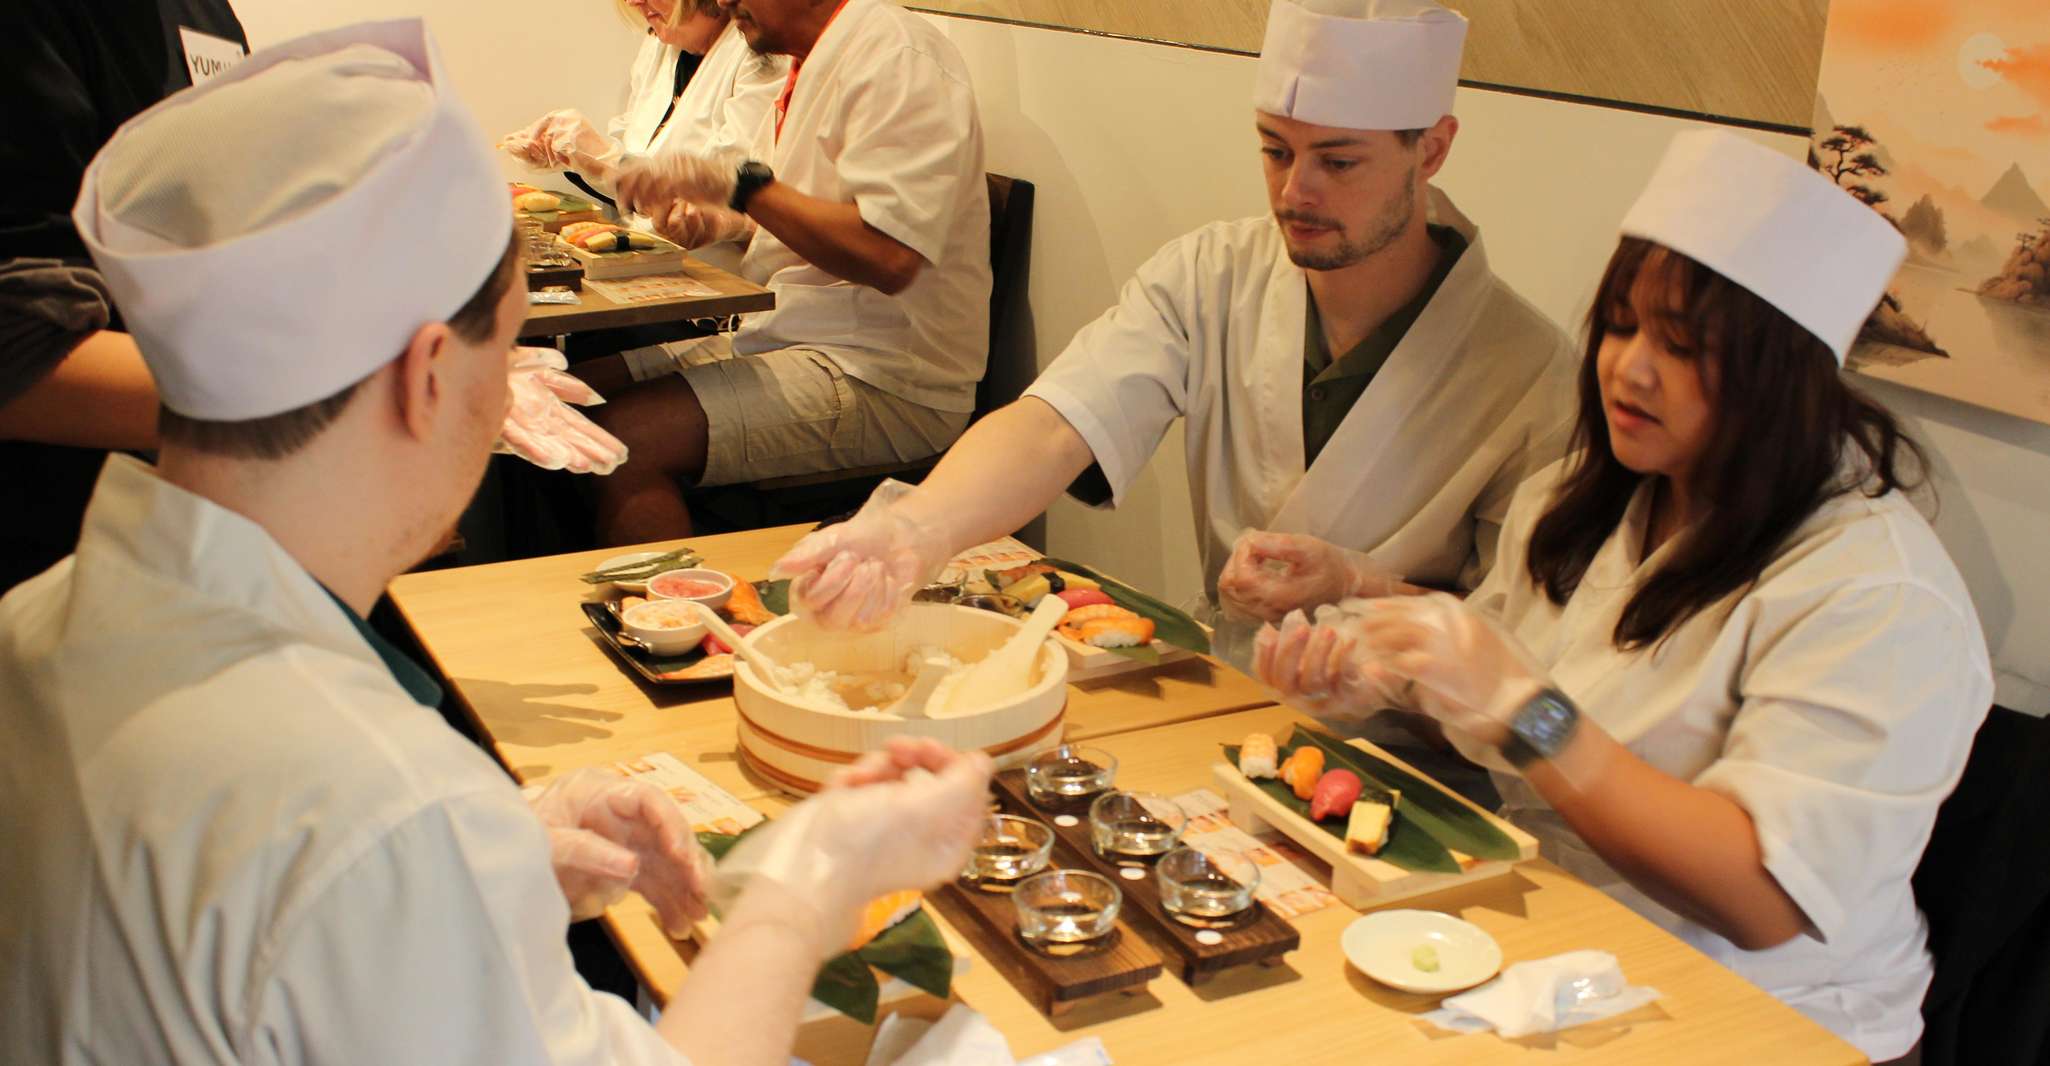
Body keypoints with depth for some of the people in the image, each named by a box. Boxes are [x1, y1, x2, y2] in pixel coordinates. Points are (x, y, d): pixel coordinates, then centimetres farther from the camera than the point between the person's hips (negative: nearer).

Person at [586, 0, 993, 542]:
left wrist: (736, 180, -20)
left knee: (631, 434, -24)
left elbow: (888, 257, -25)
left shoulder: (897, 56, -15)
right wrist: (723, 219, 7)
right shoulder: (817, 61, 16)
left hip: (881, 378, -10)